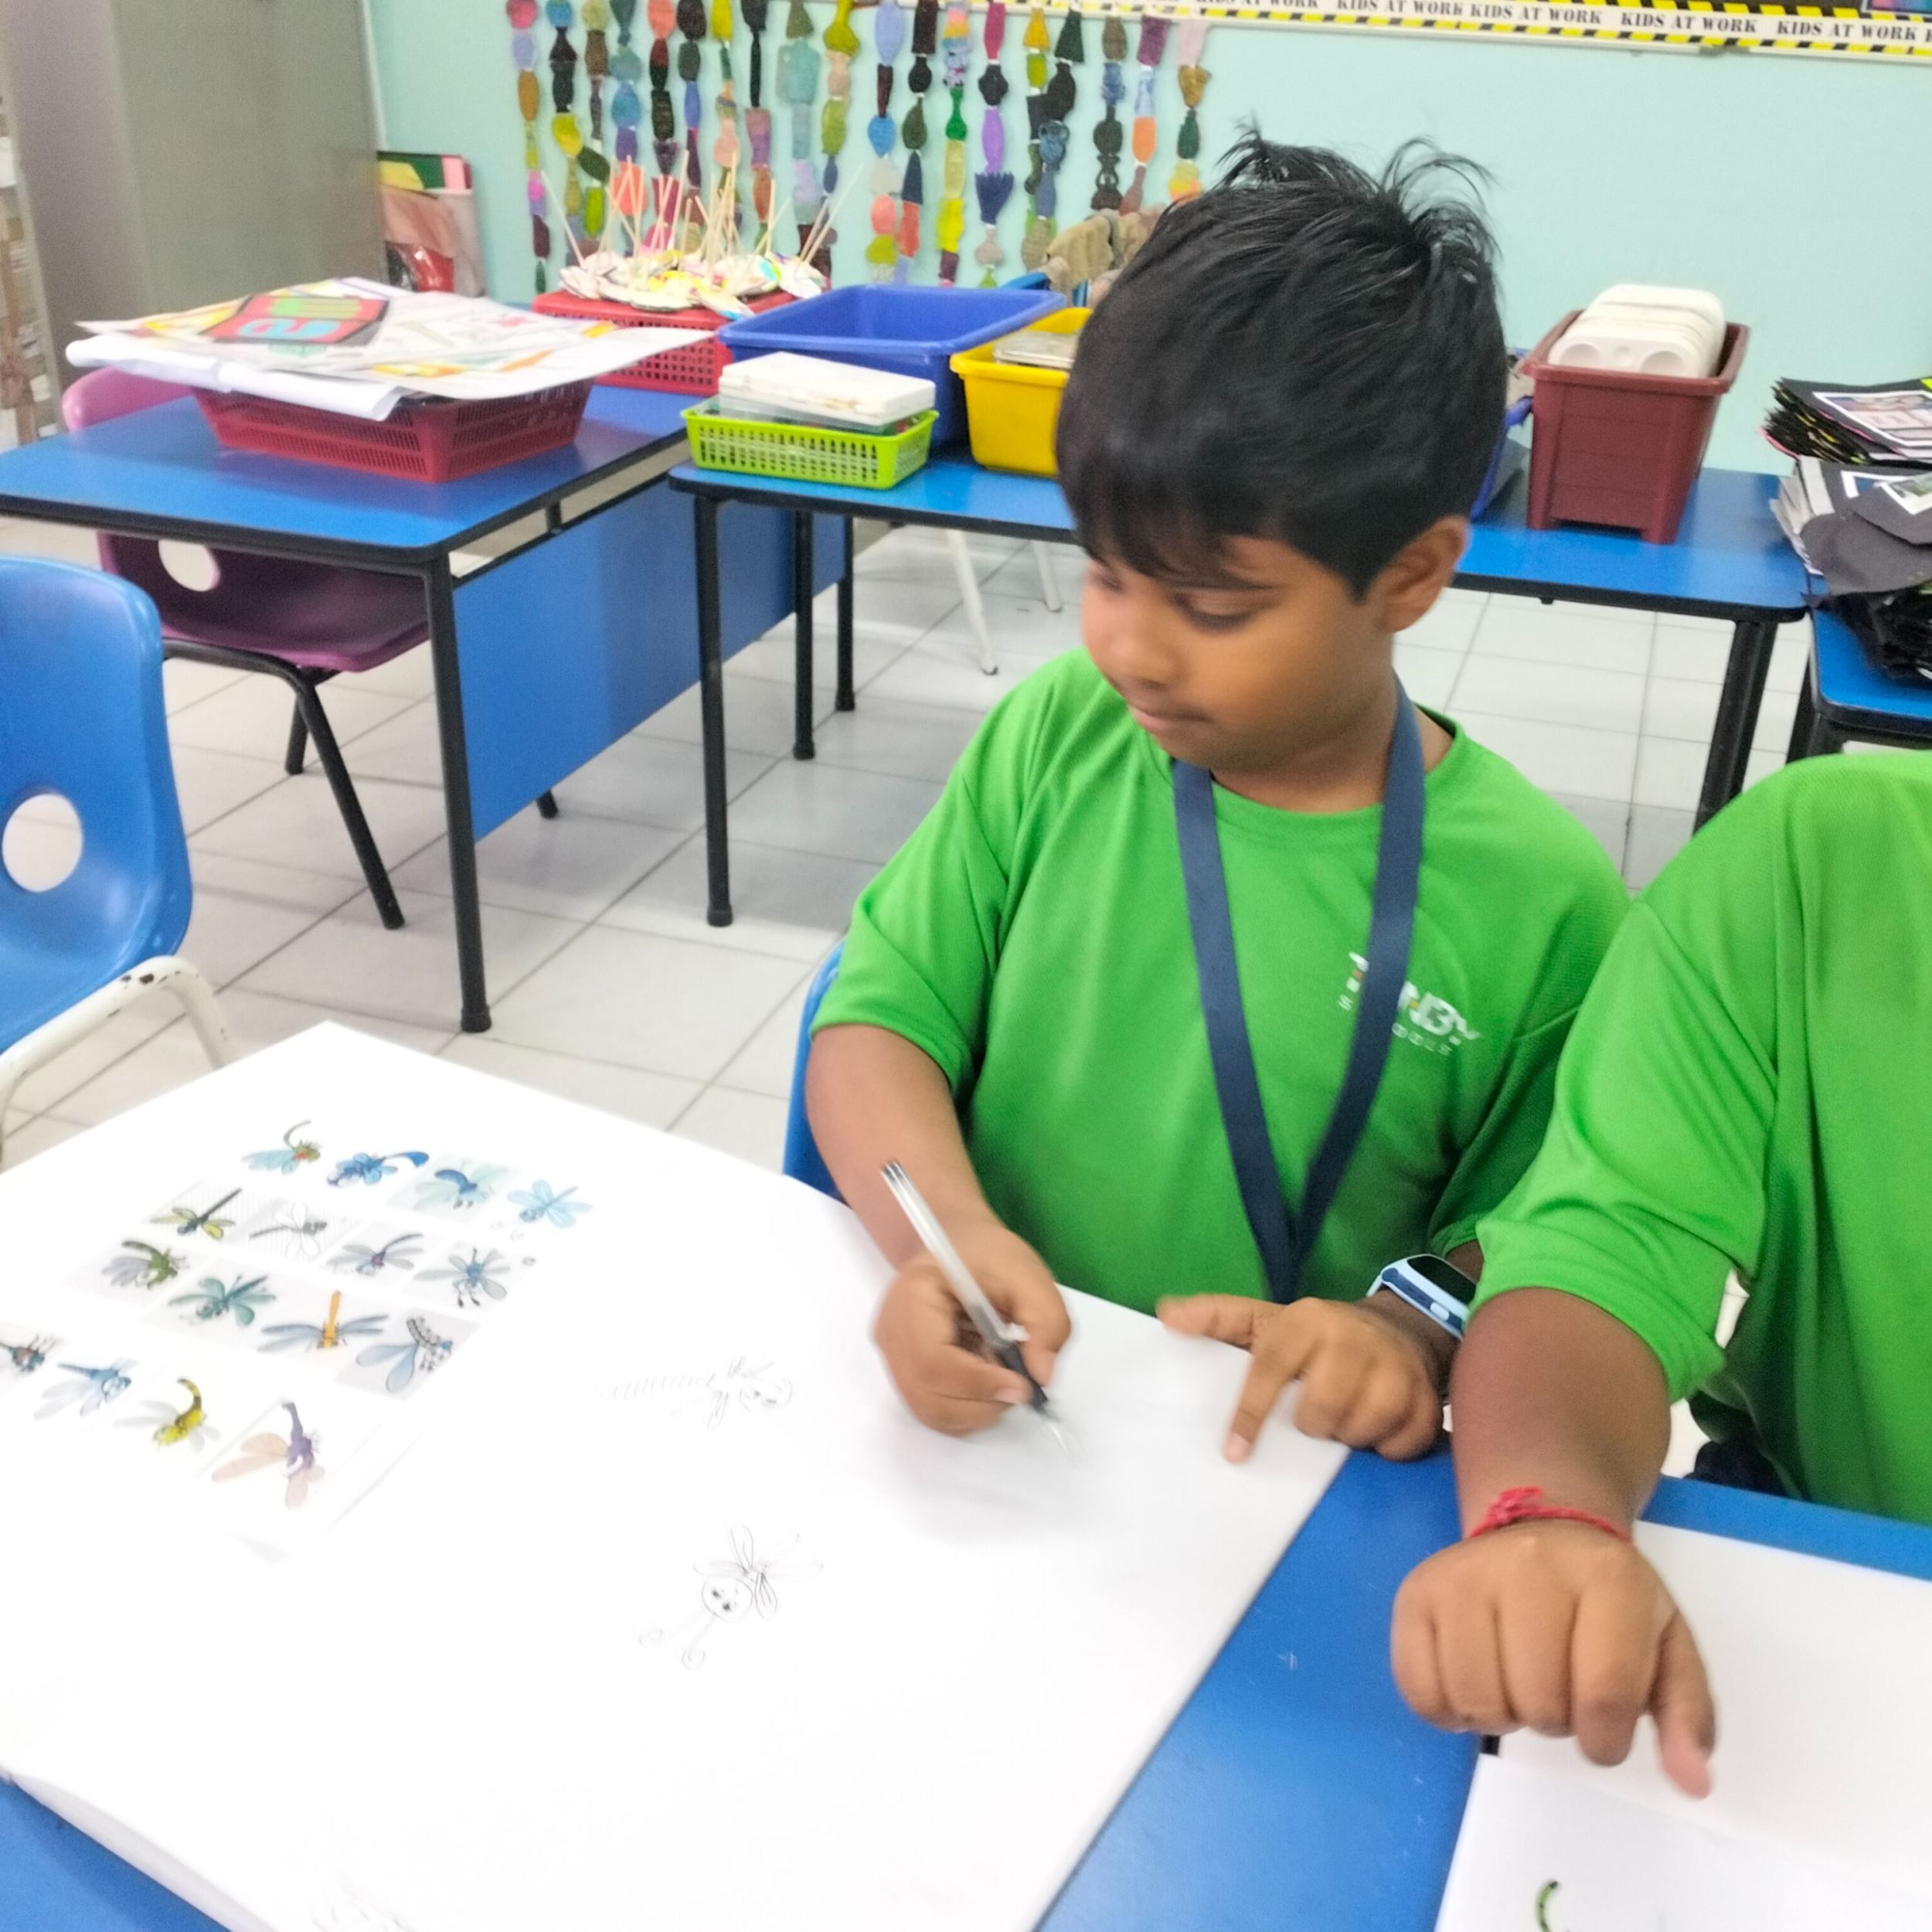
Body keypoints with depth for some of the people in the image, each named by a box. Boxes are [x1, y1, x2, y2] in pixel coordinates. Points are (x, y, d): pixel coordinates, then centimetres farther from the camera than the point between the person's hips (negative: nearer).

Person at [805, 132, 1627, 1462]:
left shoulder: (1535, 902, -9)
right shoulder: (1060, 733, -1)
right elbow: (881, 1016, -1)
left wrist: (1414, 1329, -19)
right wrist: (948, 1233, -20)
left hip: (1265, 1458, 0)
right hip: (972, 1409, 1)